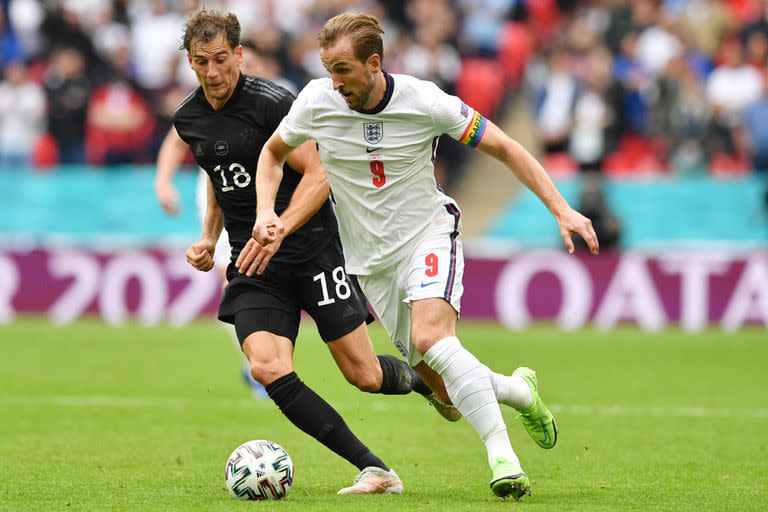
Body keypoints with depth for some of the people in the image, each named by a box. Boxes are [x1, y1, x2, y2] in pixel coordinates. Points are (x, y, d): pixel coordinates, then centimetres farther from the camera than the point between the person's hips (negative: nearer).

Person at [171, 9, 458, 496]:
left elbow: (317, 176, -15)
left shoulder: (272, 102, -13)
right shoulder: (188, 119, 6)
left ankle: (421, 379, 36)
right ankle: (375, 472, -19)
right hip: (253, 264, 4)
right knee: (268, 368, -21)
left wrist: (277, 232, -28)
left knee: (364, 375, -3)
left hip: (312, 249, -4)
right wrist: (209, 238, 12)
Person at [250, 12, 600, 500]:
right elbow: (273, 153, 10)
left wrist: (562, 211, -14)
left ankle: (502, 456, -30)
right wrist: (266, 211, -9)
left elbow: (505, 148, -8)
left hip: (428, 233, -4)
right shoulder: (317, 102, -11)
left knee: (430, 337, -31)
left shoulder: (425, 102, -18)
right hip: (369, 258, 4)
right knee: (434, 376, -3)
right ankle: (521, 391, 26)